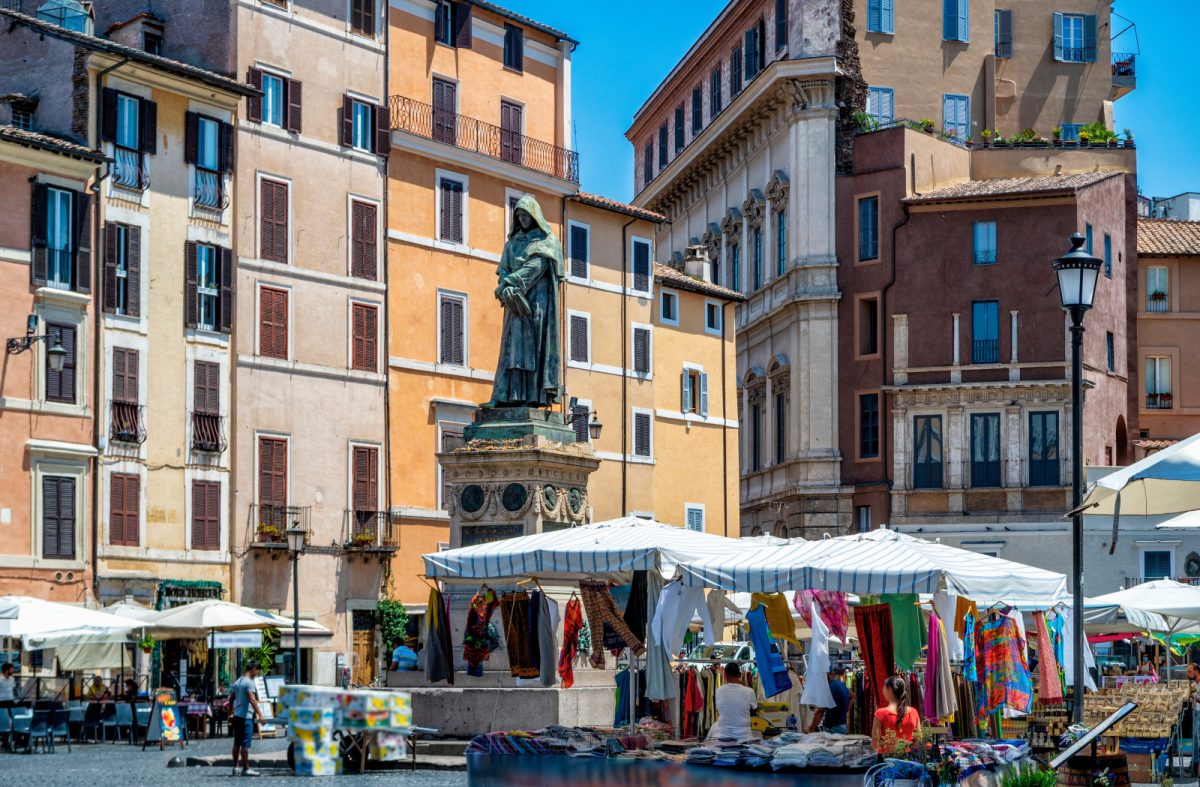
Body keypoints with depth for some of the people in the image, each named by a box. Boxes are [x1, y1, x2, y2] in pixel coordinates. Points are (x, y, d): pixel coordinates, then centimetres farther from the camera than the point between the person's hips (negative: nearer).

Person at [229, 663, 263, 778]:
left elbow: (231, 699, 17)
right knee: (245, 744, -6)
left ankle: (235, 768, 16)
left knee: (237, 743, 13)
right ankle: (245, 769, -5)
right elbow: (252, 700, -22)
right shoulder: (249, 682, -12)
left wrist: (230, 714, 24)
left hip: (236, 716, 9)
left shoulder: (237, 682, 14)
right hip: (246, 716, -9)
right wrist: (260, 714, -25)